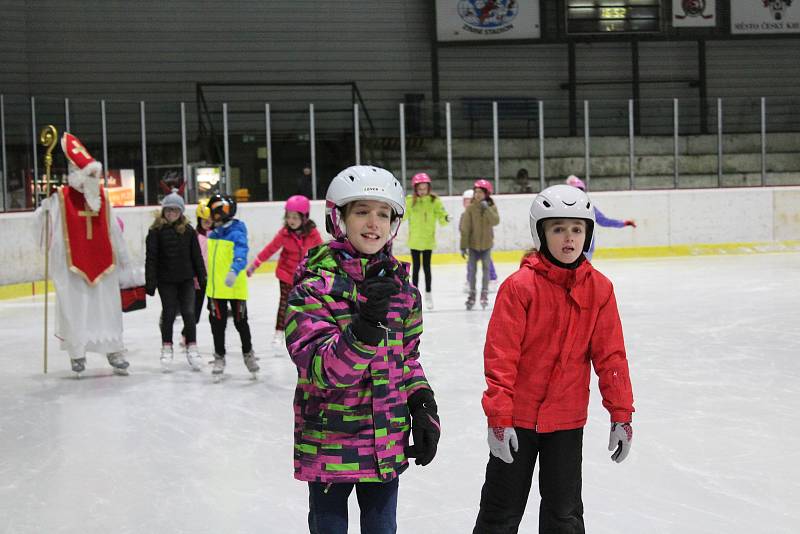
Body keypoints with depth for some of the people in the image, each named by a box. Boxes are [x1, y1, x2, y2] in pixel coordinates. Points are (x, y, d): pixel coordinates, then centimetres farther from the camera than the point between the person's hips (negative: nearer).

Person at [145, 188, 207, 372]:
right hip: (166, 280, -2)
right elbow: (151, 258, -6)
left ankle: (191, 348, 13)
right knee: (168, 314, 5)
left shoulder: (188, 230, 2)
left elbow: (196, 255, 6)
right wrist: (150, 281, -9)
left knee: (189, 313, 1)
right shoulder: (156, 231, -5)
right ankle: (167, 349, 18)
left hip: (186, 279, 2)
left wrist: (202, 277, 5)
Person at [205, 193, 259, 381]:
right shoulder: (213, 234, 9)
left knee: (240, 322, 10)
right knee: (217, 324, 7)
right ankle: (219, 357, 20)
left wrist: (234, 271, -48)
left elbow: (240, 254, -31)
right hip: (215, 288, 6)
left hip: (235, 287, -5)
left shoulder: (237, 233, -14)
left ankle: (248, 352, 30)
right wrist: (210, 281, 26)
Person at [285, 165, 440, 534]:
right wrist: (366, 324, -38)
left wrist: (424, 410, 4)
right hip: (329, 447, -4)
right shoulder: (314, 288, -15)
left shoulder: (401, 287, 3)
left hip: (388, 446, 5)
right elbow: (324, 369, -25)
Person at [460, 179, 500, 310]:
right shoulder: (470, 208, -8)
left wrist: (487, 209, -28)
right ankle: (472, 294, 17)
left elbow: (495, 221, -22)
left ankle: (484, 294, 15)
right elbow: (465, 228, -7)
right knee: (471, 270, 4)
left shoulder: (491, 207, -5)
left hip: (486, 244, 0)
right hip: (473, 244, 0)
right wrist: (463, 246, -8)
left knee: (486, 269, 5)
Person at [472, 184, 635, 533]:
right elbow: (500, 356, -13)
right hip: (518, 416, -3)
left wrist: (621, 414, 2)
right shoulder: (519, 286, -14)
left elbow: (610, 354, 2)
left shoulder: (599, 288, -2)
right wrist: (498, 417, -15)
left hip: (567, 419, 3)